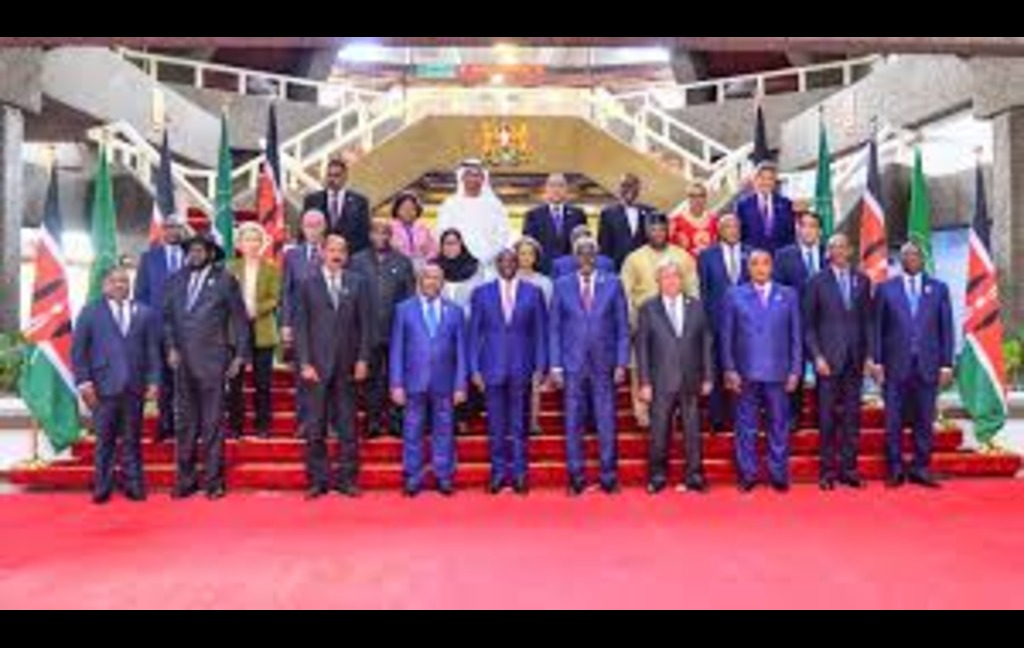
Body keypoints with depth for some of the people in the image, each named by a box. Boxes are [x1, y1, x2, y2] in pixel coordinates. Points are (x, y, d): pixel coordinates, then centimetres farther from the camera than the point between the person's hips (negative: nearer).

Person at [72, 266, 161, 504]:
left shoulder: (144, 313, 11)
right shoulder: (90, 312, 8)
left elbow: (153, 350, 8)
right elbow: (78, 350, 4)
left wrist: (153, 381, 0)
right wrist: (83, 380, -6)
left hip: (135, 386, 1)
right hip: (103, 386, -1)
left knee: (132, 440, 6)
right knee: (105, 440, 3)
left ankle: (134, 486, 13)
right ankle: (102, 489, 12)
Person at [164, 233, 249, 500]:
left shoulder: (225, 280, 0)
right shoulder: (177, 280, 11)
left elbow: (239, 319, 0)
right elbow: (167, 317, 15)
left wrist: (240, 356, -3)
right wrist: (171, 347, 2)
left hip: (212, 361, -4)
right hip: (183, 361, 4)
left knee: (212, 423, -1)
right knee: (186, 422, 8)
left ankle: (214, 481, 7)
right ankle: (186, 479, 16)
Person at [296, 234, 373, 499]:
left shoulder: (358, 283, 8)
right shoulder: (309, 284, 5)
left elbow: (366, 323, 6)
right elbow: (301, 326, 2)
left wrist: (363, 359, -2)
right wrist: (305, 363, -6)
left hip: (347, 365, 1)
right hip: (318, 364, -1)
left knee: (347, 426, 5)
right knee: (315, 428, 2)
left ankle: (347, 479, 13)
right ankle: (318, 480, 11)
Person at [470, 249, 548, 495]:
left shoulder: (533, 293, 5)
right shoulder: (482, 293, 6)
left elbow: (540, 332, 4)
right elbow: (474, 333, 6)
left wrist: (540, 367, -2)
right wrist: (474, 368, -1)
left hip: (522, 368, 0)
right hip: (492, 367, 0)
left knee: (519, 425, 5)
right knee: (496, 426, 5)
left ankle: (519, 474, 14)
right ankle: (498, 473, 15)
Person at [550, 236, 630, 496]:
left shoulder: (613, 284, 4)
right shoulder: (562, 286, 5)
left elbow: (623, 327, 4)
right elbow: (555, 329, 5)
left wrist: (621, 363, -3)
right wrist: (555, 365, -1)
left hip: (603, 364, 0)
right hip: (572, 365, 0)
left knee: (606, 423, 2)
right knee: (573, 424, 4)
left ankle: (609, 478, 14)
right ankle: (576, 479, 15)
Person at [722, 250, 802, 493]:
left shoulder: (788, 295, 7)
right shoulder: (736, 296, 5)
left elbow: (796, 335, 6)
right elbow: (727, 336, 4)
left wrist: (795, 370, 0)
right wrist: (729, 369, -3)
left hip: (778, 373, 0)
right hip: (746, 373, 0)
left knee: (779, 426, 5)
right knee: (746, 427, 5)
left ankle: (779, 475, 15)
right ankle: (748, 475, 15)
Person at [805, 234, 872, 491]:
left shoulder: (862, 281, 11)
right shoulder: (817, 282, 1)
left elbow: (868, 321, 12)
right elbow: (808, 325, 0)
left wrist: (869, 354, 3)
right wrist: (817, 356, -9)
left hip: (855, 359, 3)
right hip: (829, 358, -3)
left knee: (852, 416, 5)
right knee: (828, 417, -1)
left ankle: (849, 469, 13)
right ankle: (827, 470, 7)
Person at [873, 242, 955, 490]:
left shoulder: (939, 289, 9)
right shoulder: (886, 289, 6)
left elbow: (946, 329, 6)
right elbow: (877, 328, 4)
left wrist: (946, 364, 0)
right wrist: (877, 361, -3)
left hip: (927, 366, 1)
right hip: (895, 366, -1)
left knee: (925, 421, 6)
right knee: (894, 421, 2)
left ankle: (921, 469, 15)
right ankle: (895, 470, 11)